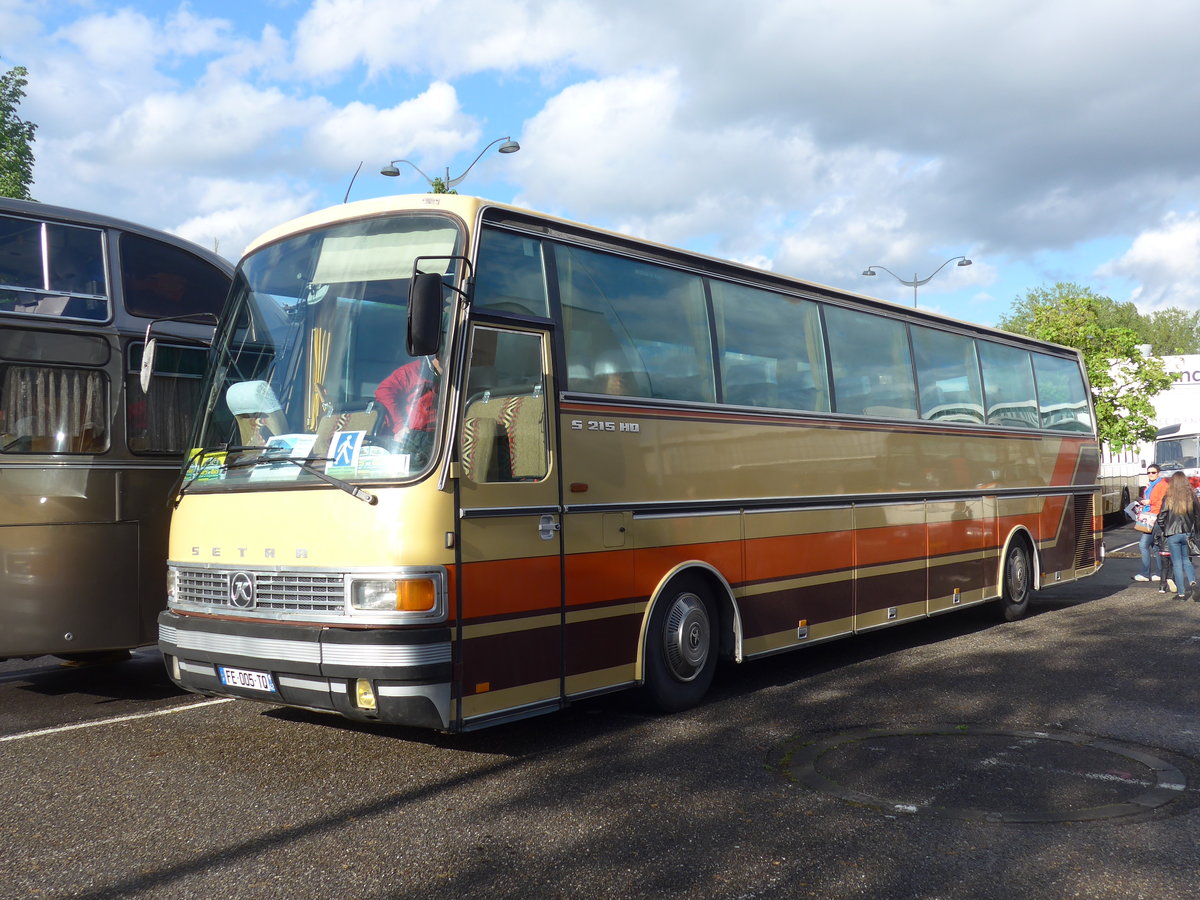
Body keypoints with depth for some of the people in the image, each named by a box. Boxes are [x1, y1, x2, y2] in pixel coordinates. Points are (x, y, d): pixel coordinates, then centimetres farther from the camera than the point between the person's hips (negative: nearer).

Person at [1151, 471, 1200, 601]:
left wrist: (1158, 534, 8)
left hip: (1172, 535, -2)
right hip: (1188, 533, 2)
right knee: (1186, 561, 16)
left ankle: (1181, 593, 4)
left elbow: (1161, 518, -6)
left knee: (1177, 563, 4)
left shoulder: (1168, 499, -8)